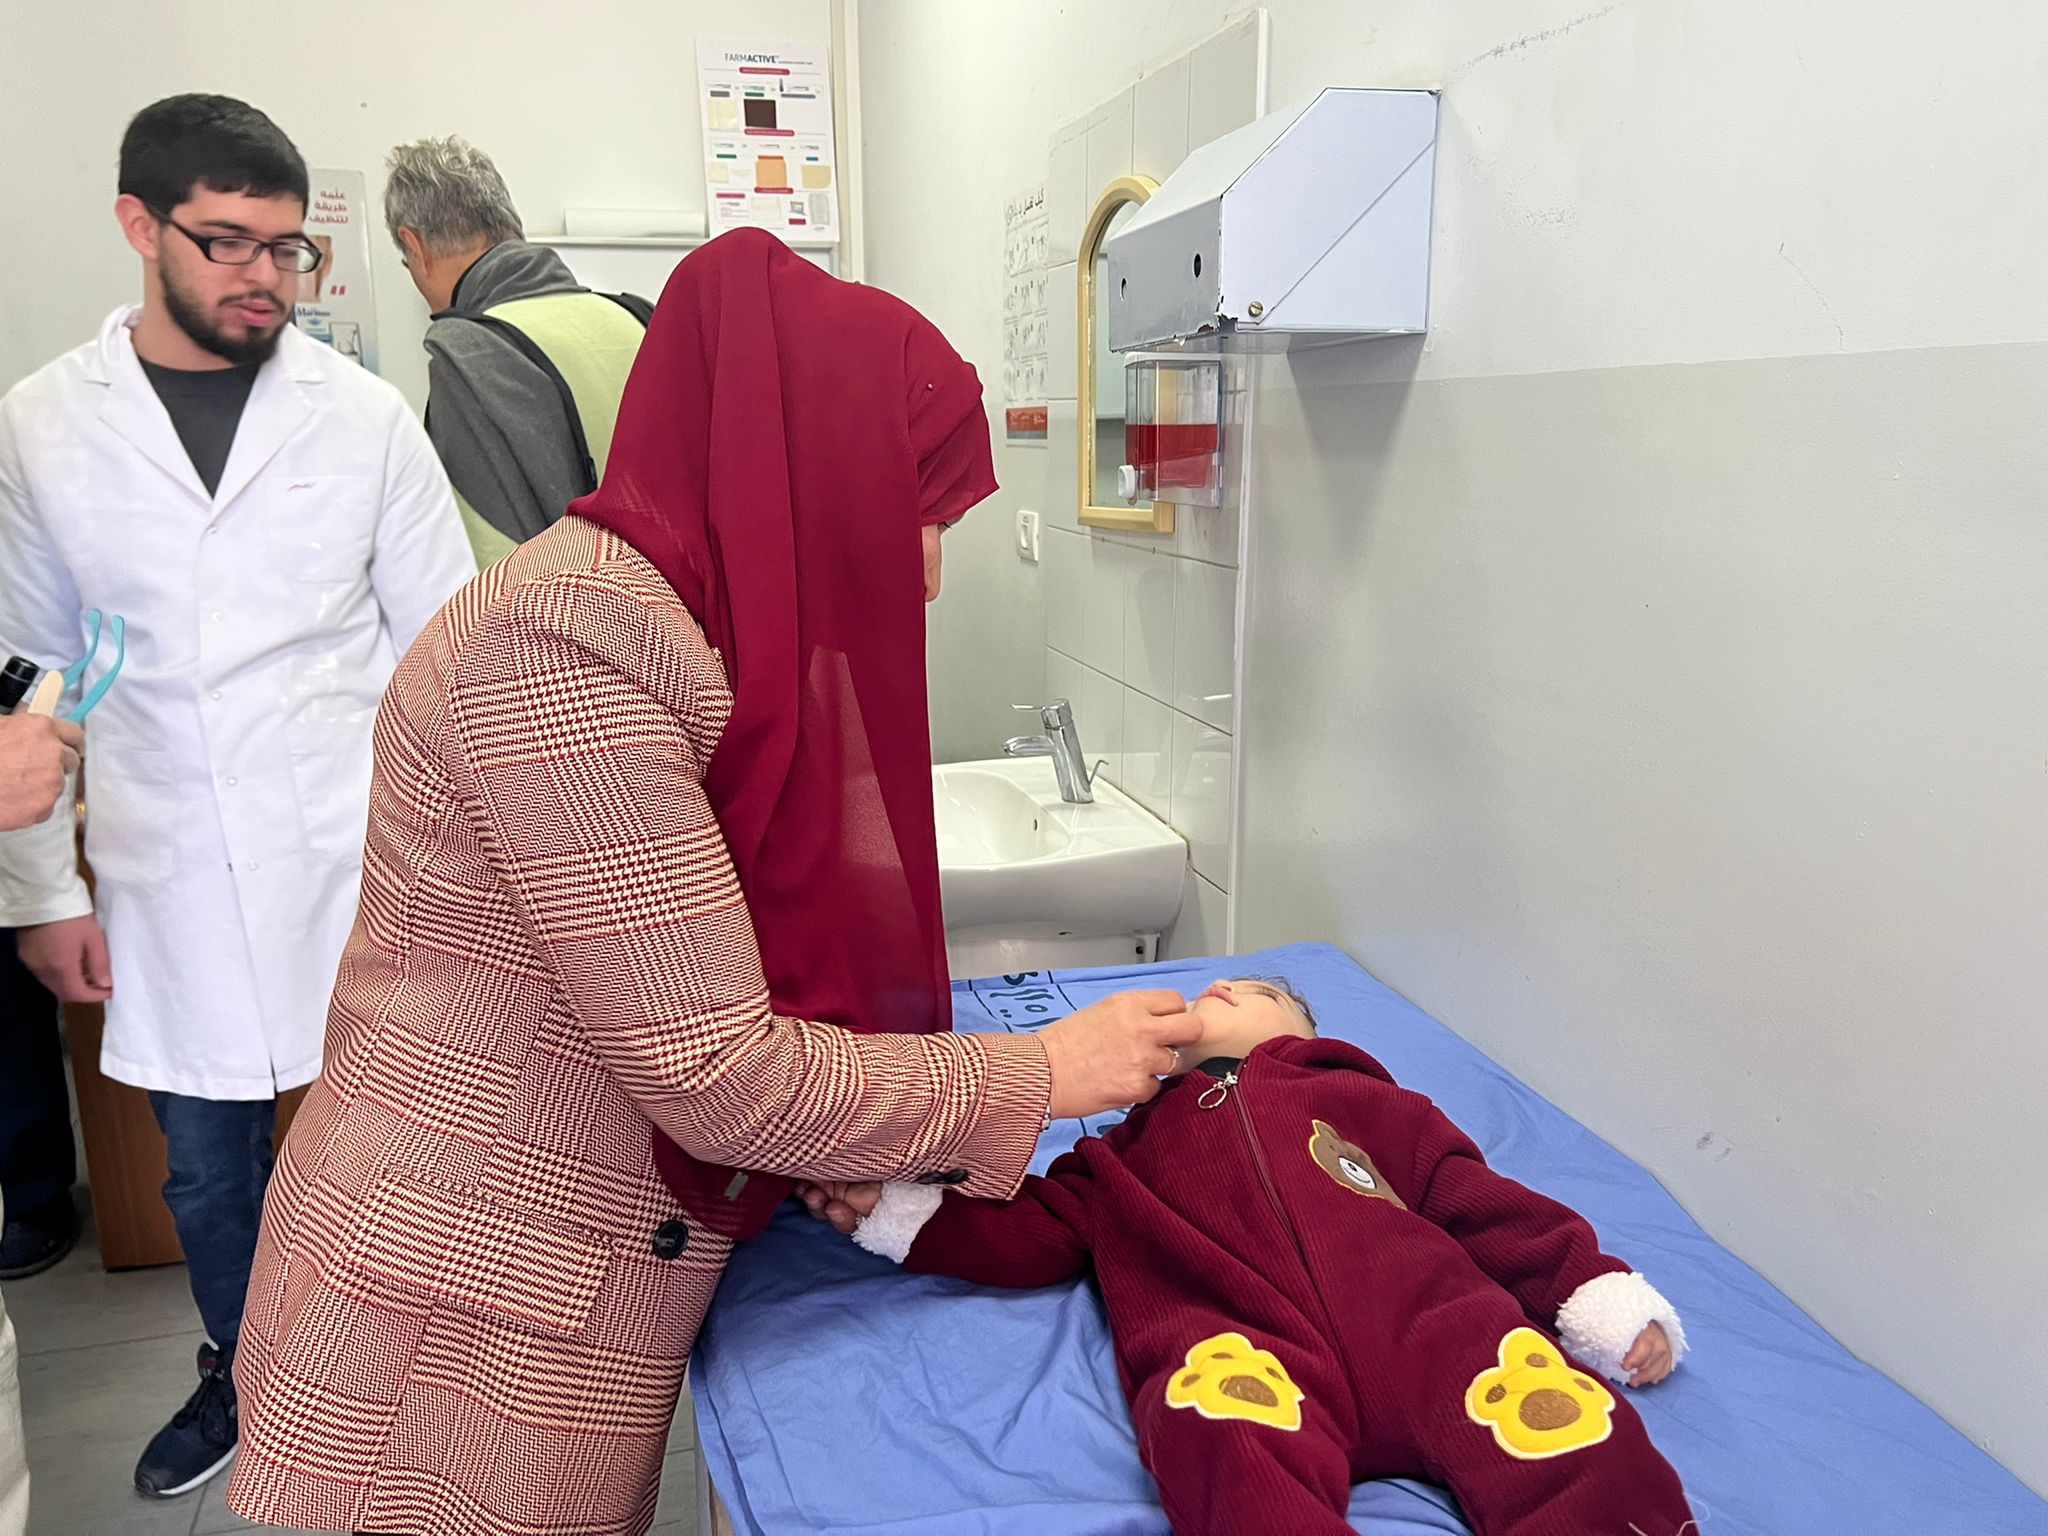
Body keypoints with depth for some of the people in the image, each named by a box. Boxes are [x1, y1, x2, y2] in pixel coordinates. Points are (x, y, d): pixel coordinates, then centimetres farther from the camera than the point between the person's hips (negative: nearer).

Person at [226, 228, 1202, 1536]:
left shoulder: (687, 630, 6)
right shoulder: (565, 642, -23)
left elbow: (702, 996, 5)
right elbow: (711, 1069, -23)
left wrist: (839, 1143, -9)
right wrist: (1039, 1075, -14)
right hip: (465, 1343, -8)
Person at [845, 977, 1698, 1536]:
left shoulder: (1354, 1096, 34)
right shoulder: (1131, 1144, 35)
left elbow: (1477, 1200, 26)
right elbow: (1029, 1232, 27)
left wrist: (1601, 1297, 14)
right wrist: (893, 1206, 16)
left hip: (1420, 1315, 2)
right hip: (1239, 1343, -1)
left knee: (1570, 1432, -28)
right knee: (1226, 1434, -38)